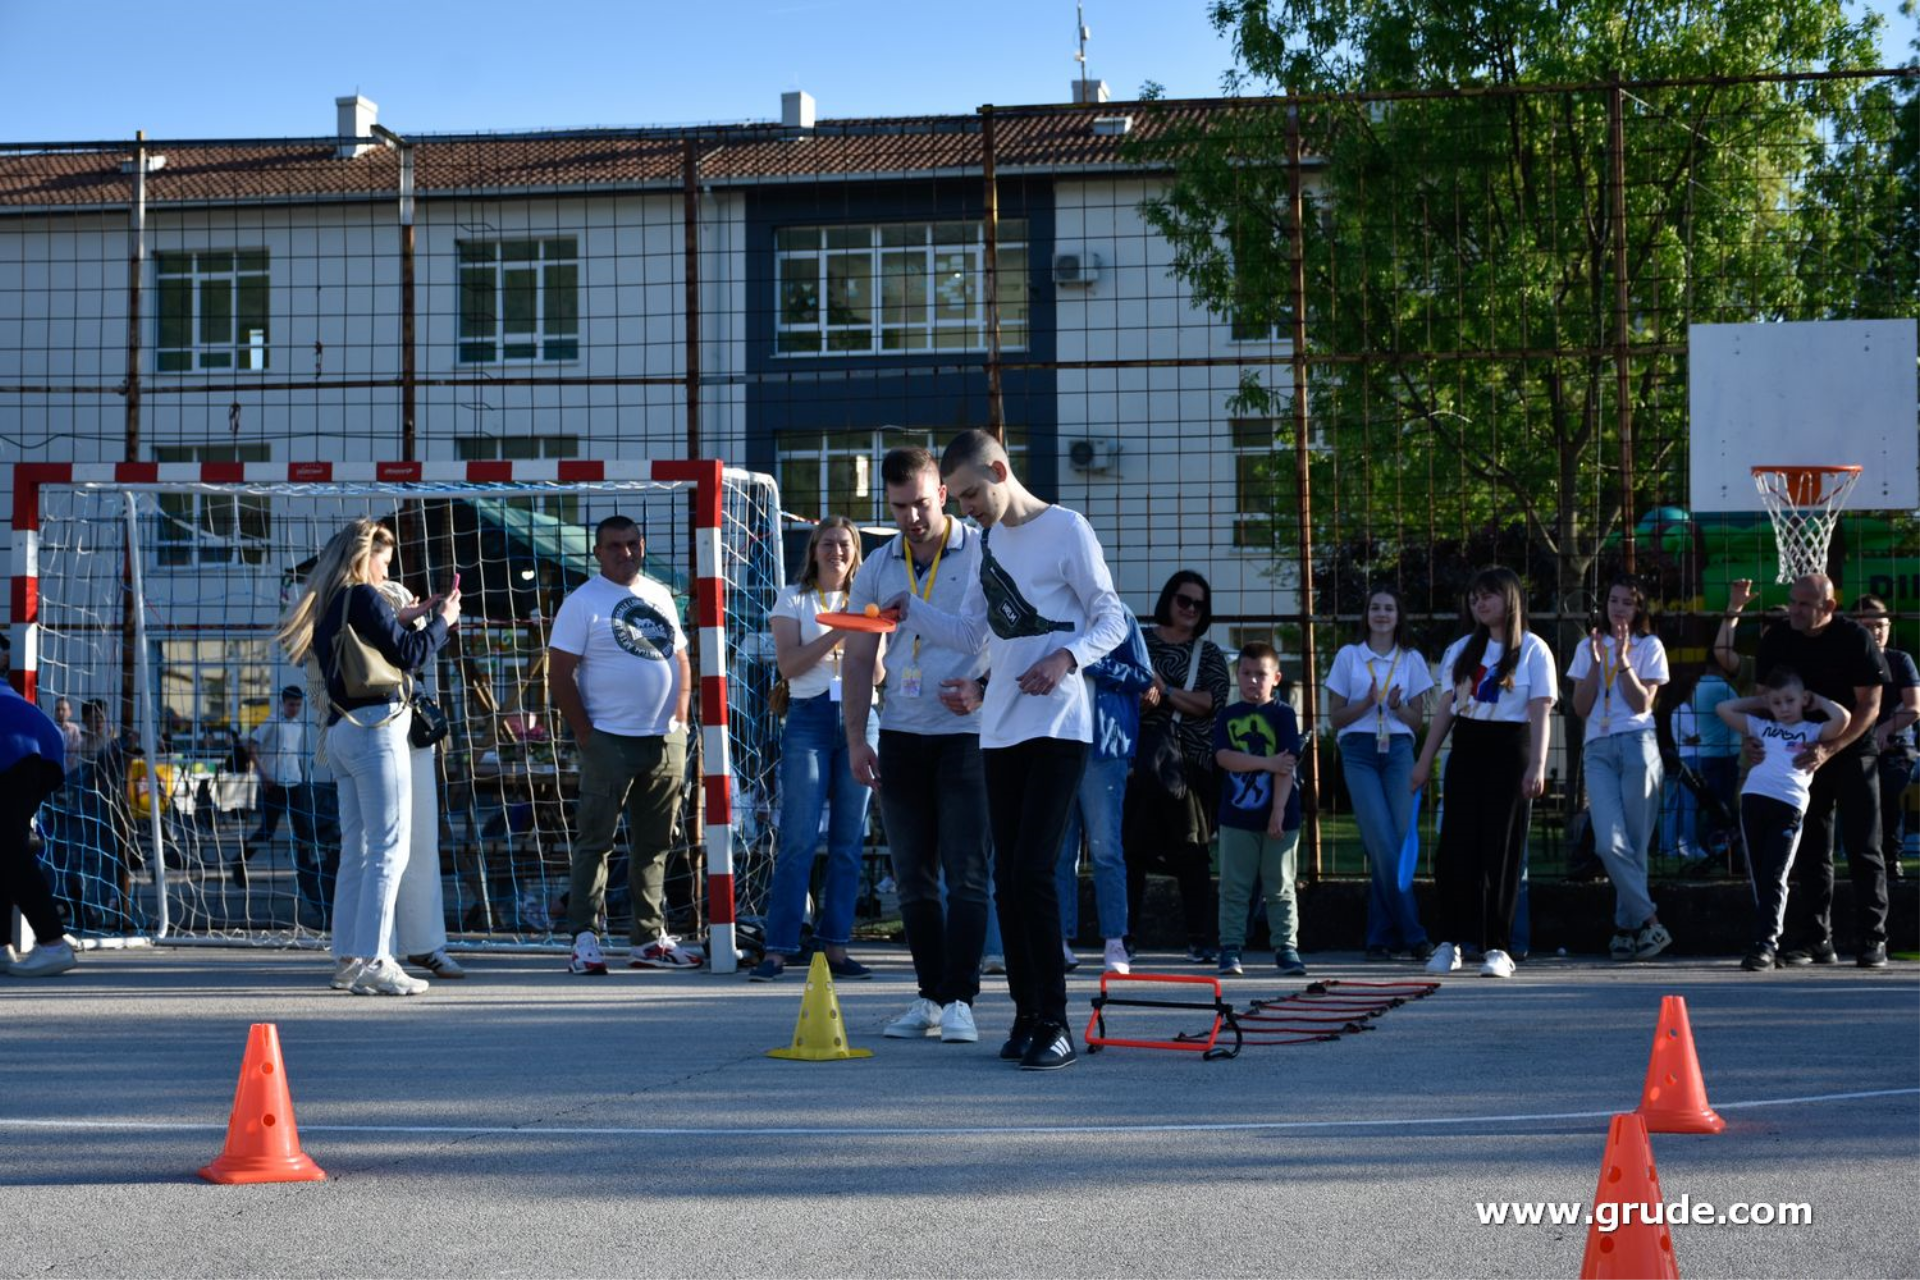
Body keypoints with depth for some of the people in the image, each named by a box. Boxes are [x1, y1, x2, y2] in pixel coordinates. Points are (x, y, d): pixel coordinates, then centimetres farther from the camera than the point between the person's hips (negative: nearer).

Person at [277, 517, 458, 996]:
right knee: (389, 849, -7)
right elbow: (409, 655, -9)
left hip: (340, 731, 9)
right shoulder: (364, 597, -10)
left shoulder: (326, 604, 14)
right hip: (375, 728, -9)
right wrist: (442, 621, 5)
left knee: (357, 849, 12)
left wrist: (403, 618, 18)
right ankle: (372, 961, -10)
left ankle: (348, 959, 14)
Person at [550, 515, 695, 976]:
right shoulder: (582, 602, -4)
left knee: (655, 843, 10)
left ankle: (650, 938, 17)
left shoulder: (660, 596, 14)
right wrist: (584, 733, -12)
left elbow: (680, 660, 20)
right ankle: (584, 940, -5)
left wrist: (680, 720, 8)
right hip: (611, 741, -6)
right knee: (595, 841, -6)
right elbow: (559, 674, -8)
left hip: (665, 739, 6)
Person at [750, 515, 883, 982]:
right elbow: (788, 664, -7)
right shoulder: (794, 600, 7)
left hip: (859, 720, 3)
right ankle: (778, 948, -9)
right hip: (809, 719, -3)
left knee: (849, 842, 2)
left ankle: (835, 947, 6)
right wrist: (838, 632, -14)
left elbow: (878, 675, 9)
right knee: (798, 839, -9)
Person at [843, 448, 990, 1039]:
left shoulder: (982, 555, -4)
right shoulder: (877, 567, 10)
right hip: (901, 737, 5)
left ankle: (959, 999, -7)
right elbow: (858, 661, 12)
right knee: (913, 877, 8)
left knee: (965, 874, -7)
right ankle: (930, 995, 16)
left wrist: (981, 688, -20)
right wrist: (856, 738, 4)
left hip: (965, 734, -5)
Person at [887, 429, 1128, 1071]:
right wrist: (912, 612, 4)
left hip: (1057, 729, -7)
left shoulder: (1066, 529, -5)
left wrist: (1066, 657, -22)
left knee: (1031, 871, -14)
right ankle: (1026, 1013, 13)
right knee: (1007, 877, 6)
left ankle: (1054, 1023, -8)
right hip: (1000, 730, 7)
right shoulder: (988, 539, 16)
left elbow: (1113, 621, -6)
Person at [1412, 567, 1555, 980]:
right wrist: (1425, 760, 12)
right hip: (1466, 750, 4)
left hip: (1510, 749, -4)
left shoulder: (1533, 651, 0)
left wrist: (1537, 766, -16)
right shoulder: (1462, 650, 14)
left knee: (1501, 847, -3)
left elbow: (1539, 712, -6)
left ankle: (1496, 947, 2)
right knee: (1456, 844, -1)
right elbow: (1447, 707, 16)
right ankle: (1450, 942, 6)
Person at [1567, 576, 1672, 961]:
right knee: (1610, 844, -14)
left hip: (1637, 745, -2)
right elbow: (1581, 708, 9)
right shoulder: (1588, 647, 17)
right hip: (1598, 749, 2)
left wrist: (1623, 659, -8)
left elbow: (1643, 703, -2)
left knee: (1634, 845, -4)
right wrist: (1596, 662, -1)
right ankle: (1648, 921, -11)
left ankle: (1627, 929, 2)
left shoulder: (1649, 647, 10)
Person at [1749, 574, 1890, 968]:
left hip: (1852, 752, -4)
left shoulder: (1855, 639, -15)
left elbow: (1869, 705, -15)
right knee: (1810, 852, 4)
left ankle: (1873, 941, 0)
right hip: (1804, 754, 4)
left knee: (1864, 850, -3)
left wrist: (1830, 749, -25)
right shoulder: (1776, 641, -3)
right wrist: (1752, 739, -16)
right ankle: (1816, 941, 8)